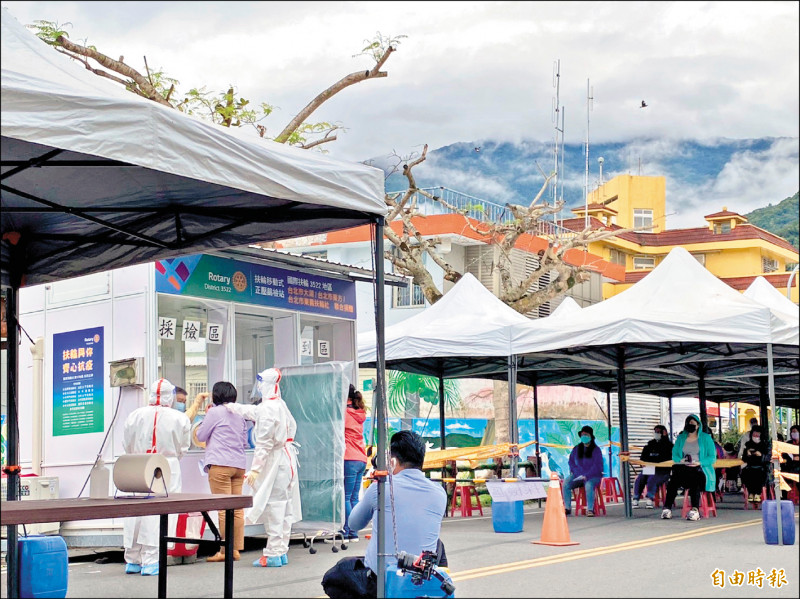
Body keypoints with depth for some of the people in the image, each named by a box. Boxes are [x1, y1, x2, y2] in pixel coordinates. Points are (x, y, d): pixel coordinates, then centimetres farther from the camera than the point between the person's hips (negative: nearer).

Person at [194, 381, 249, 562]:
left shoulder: (215, 412, -4)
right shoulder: (239, 414, 15)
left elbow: (200, 435, 3)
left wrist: (205, 418, 17)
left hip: (220, 465, -7)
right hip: (239, 464, 7)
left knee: (224, 509, -6)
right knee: (237, 509, 6)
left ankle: (225, 551, -4)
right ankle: (236, 549, 8)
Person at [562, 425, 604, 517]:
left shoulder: (596, 450, -1)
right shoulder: (576, 449, 12)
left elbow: (597, 466, -7)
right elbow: (571, 462, 11)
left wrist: (586, 476, -18)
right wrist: (576, 473, -7)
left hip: (593, 476, -4)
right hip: (577, 475, 4)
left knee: (589, 485, -39)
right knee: (566, 483, -25)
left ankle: (590, 509, -33)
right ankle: (567, 508, -24)